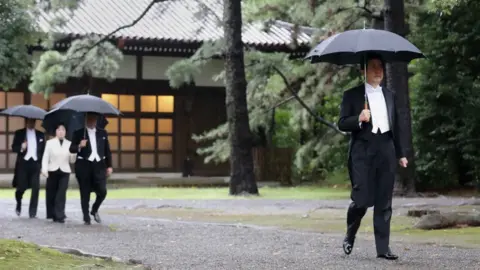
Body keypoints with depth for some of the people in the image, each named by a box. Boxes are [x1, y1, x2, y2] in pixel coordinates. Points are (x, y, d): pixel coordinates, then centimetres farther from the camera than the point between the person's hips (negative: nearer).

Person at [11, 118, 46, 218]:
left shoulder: (40, 135, 13)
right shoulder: (19, 133, 7)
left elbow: (43, 150, 13)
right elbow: (14, 147, 3)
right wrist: (21, 148, -19)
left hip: (35, 163, 2)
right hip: (23, 163, -2)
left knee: (36, 188, -7)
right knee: (21, 187, -3)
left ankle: (32, 212, -2)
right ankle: (18, 204, 28)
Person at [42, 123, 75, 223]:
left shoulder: (69, 144, 8)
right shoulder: (50, 143, 3)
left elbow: (72, 160, 5)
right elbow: (45, 157, -1)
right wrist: (44, 170, -13)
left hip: (64, 171, 0)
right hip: (53, 170, 0)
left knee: (61, 194, -9)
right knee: (51, 193, 5)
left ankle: (59, 216, -12)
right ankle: (52, 214, 19)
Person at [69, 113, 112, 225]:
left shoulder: (102, 133, 12)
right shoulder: (79, 133, 3)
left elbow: (107, 150, 14)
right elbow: (71, 149, 0)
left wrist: (109, 166, 8)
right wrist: (79, 146, -21)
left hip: (99, 165, 2)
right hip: (84, 165, -2)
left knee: (102, 191, -7)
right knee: (85, 193, 0)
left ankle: (94, 210, 20)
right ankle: (86, 217, 9)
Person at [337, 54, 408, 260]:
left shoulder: (389, 96, 17)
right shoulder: (352, 95, 3)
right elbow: (342, 124, -2)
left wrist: (401, 154, 17)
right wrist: (359, 119, -21)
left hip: (386, 152, 4)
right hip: (362, 152, -4)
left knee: (384, 202, 2)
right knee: (362, 199, -8)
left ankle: (383, 248, 4)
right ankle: (349, 237, 18)